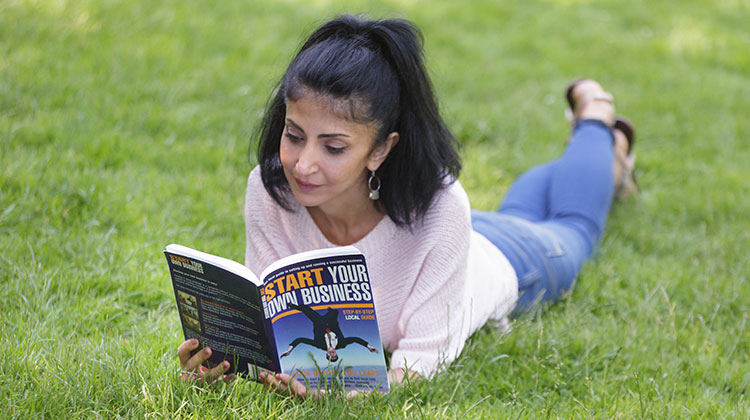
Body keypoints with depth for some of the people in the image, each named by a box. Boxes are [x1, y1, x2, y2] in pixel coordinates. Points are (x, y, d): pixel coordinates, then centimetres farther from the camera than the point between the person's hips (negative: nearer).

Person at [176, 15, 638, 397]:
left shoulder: (439, 206, -49)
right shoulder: (269, 189, -40)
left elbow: (424, 350, -43)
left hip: (500, 266, -4)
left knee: (572, 231, 34)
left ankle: (596, 120, 59)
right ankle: (588, 120, 65)